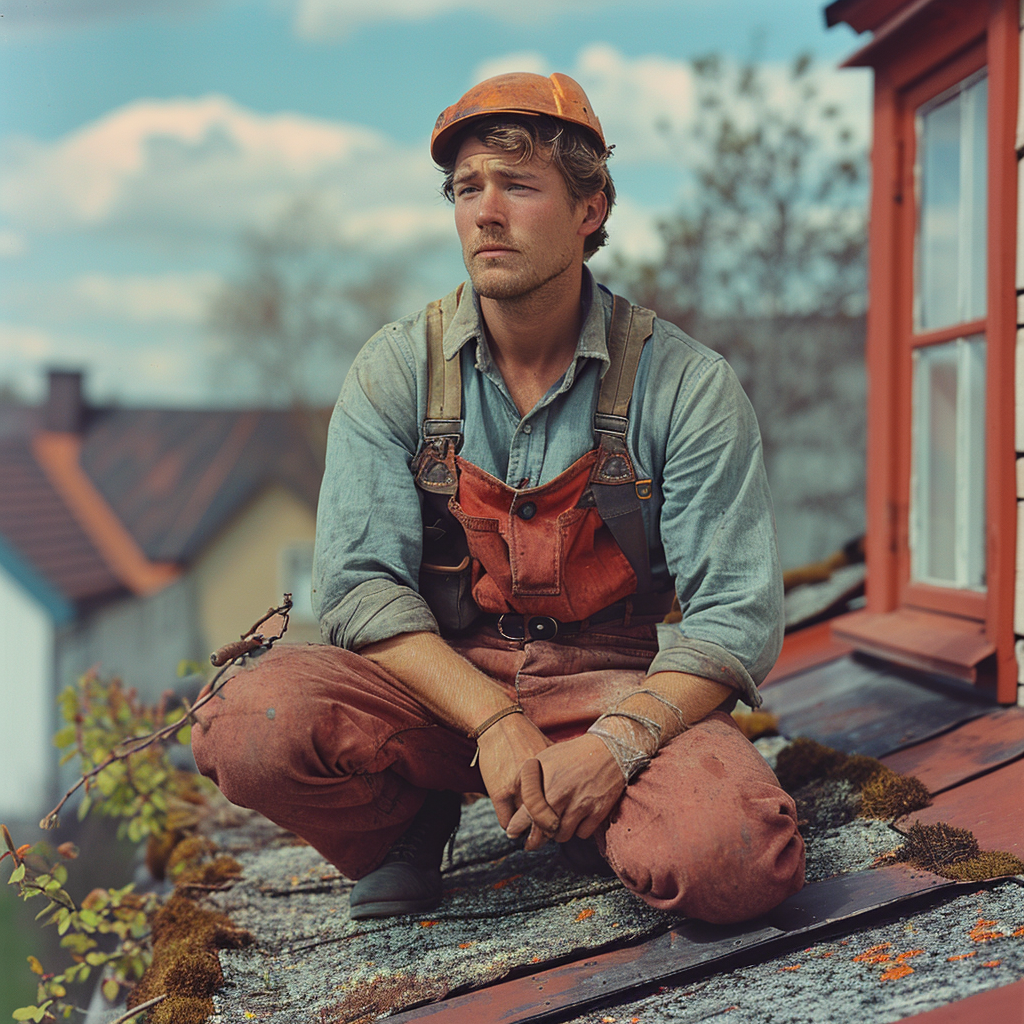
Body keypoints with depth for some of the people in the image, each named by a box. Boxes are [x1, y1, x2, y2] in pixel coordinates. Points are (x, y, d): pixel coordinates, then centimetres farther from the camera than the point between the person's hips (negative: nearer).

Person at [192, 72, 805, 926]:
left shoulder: (685, 385, -7)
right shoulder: (397, 370, -2)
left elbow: (736, 615, -10)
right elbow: (361, 582, -9)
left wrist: (616, 743, -26)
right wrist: (493, 722, -23)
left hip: (614, 685, -1)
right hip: (437, 680, 1)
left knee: (736, 862, -32)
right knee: (253, 727, -30)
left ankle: (581, 821, 3)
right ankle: (409, 823, 4)